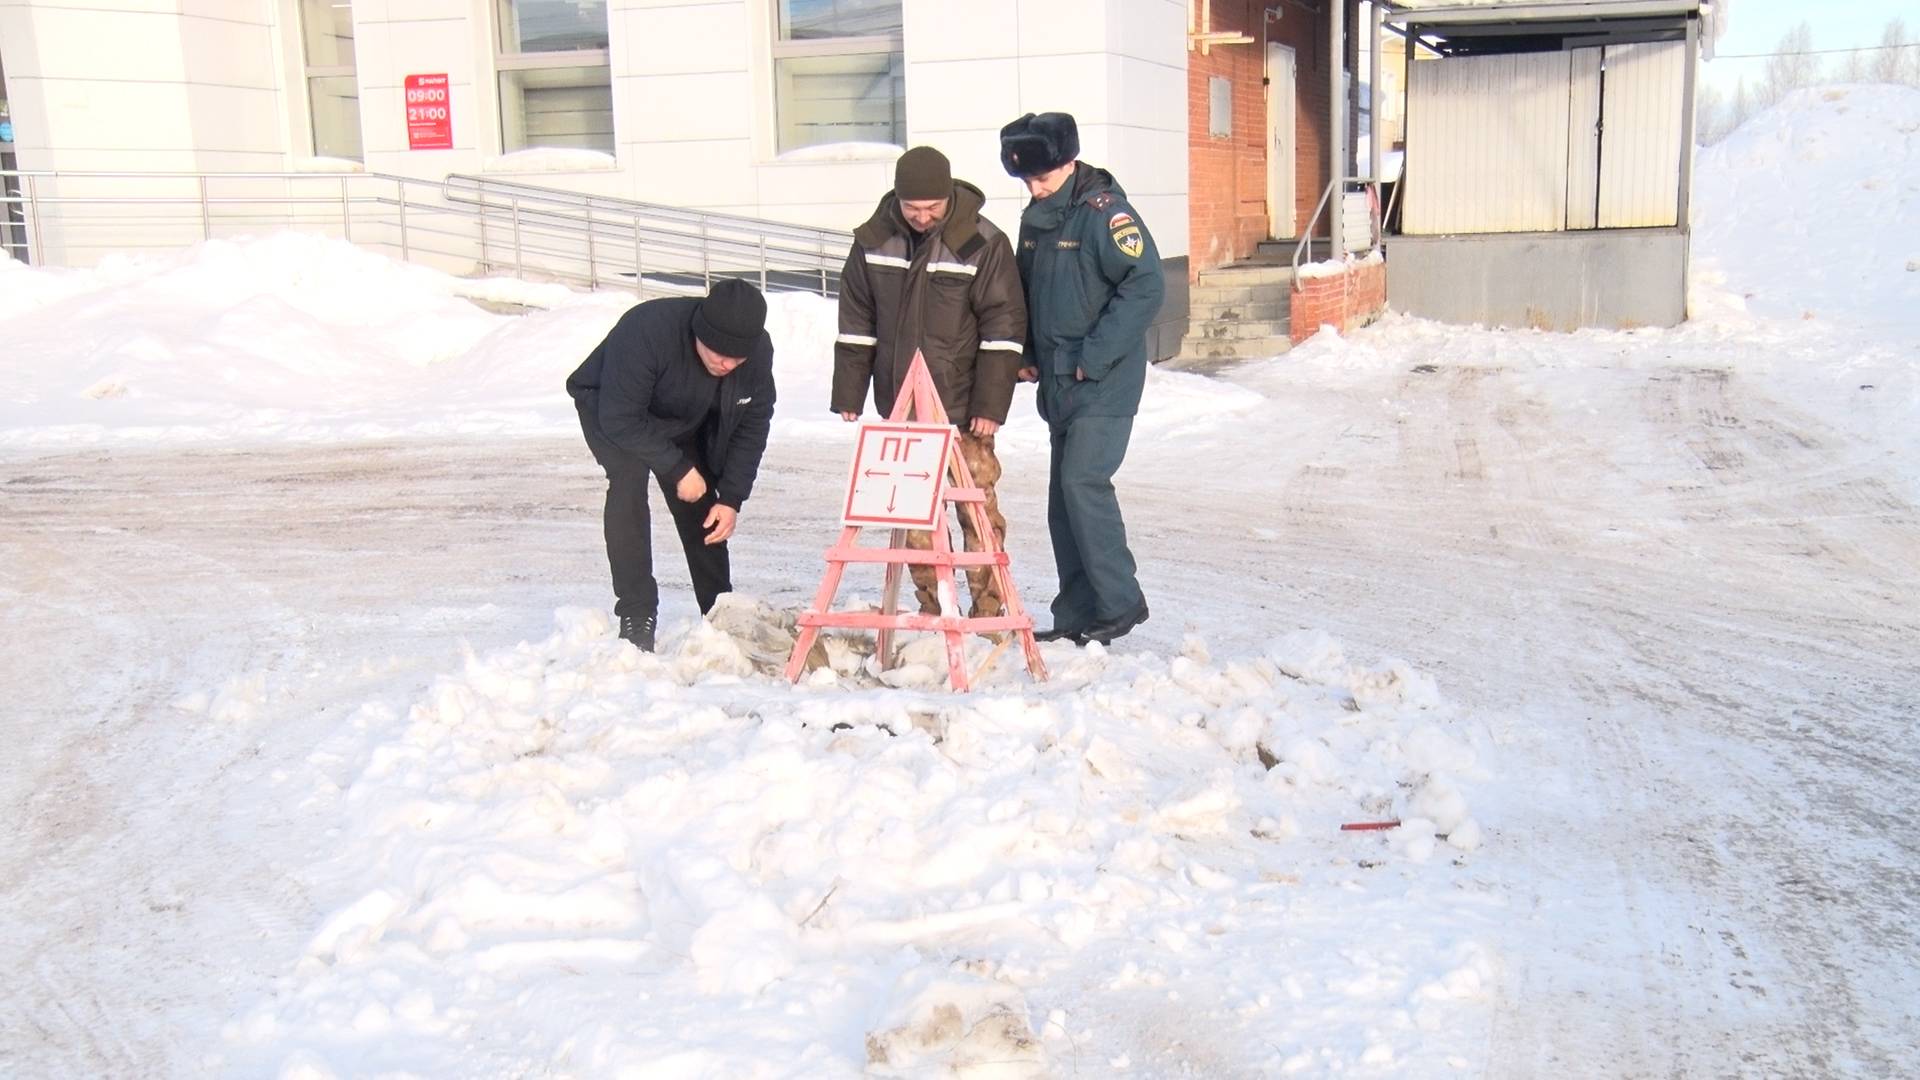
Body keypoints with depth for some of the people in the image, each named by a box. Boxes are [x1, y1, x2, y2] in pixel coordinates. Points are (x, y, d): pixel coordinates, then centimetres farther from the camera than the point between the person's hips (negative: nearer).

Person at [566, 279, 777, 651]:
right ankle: (636, 615, -23)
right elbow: (620, 419, -34)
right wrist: (678, 469, -29)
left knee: (702, 506, 1)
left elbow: (753, 425, -12)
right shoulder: (646, 331, -41)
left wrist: (731, 498, -16)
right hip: (611, 408, -5)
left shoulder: (759, 350, -25)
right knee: (629, 480, -27)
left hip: (684, 421, 5)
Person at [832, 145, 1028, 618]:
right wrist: (849, 394, 7)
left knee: (977, 506, -2)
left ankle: (989, 612, 7)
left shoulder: (982, 243, -9)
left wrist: (991, 403, -12)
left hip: (963, 408, -4)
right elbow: (856, 323, 9)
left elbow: (1003, 326, -7)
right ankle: (931, 613, 19)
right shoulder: (874, 240, 2)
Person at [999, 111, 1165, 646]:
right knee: (1064, 493, 9)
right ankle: (1077, 613, 16)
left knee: (1083, 480, -15)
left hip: (1104, 383, -8)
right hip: (1058, 382, 9)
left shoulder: (1104, 211, -13)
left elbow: (1146, 286, -19)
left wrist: (1096, 354, -19)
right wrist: (1026, 354, 11)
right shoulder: (1036, 219, 12)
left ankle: (1120, 601, -3)